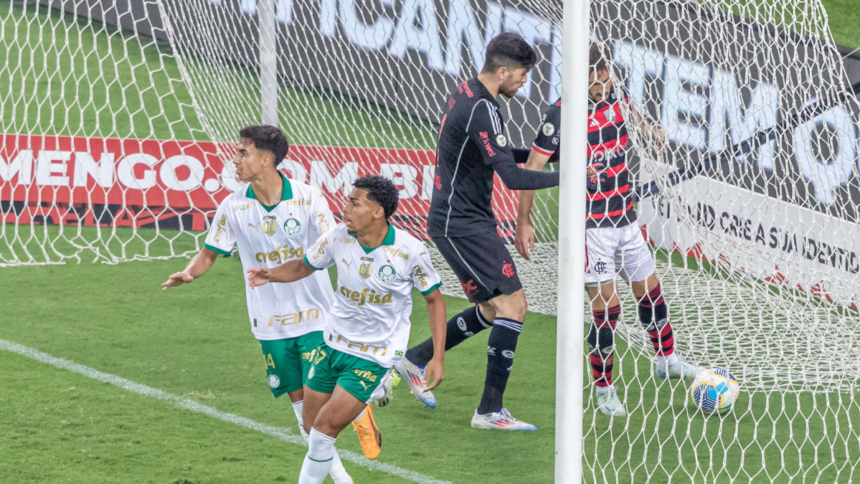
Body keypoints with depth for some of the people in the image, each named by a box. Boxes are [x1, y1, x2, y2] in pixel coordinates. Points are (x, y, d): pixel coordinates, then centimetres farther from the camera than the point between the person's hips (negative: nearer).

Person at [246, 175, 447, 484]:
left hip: (374, 358, -5)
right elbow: (305, 266, 10)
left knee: (325, 427, -14)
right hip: (333, 344, 5)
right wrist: (271, 275, -11)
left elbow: (434, 299, -5)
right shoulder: (338, 238, -9)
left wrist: (439, 358, -8)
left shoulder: (411, 252, -18)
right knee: (312, 426, 9)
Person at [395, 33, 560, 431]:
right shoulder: (482, 109, -21)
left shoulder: (466, 93, 10)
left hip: (460, 220, 10)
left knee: (494, 310, 16)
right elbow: (511, 177, -28)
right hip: (461, 224, -10)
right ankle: (490, 410, -8)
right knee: (513, 305, -11)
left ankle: (416, 360, 27)